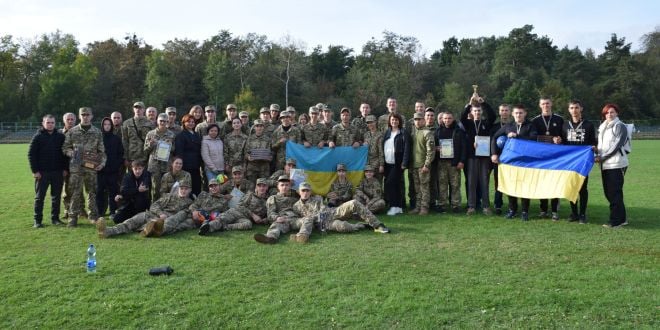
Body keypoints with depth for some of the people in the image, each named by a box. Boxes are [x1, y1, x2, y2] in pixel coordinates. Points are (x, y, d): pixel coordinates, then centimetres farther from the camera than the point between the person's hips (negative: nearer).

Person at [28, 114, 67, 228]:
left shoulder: (60, 136, 6)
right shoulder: (38, 137, -1)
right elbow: (31, 154, -3)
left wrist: (65, 169, 3)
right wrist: (35, 170, -9)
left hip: (58, 172, 2)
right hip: (42, 172, -2)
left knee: (56, 196, 7)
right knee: (39, 197, 3)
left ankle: (55, 218, 17)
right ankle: (37, 220, 9)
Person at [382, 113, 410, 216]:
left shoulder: (403, 133, -2)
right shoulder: (387, 133, 15)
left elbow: (406, 149, -8)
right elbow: (382, 147, 15)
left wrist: (404, 163, -15)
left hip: (397, 164, -5)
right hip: (387, 163, 6)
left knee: (390, 184, -13)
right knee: (394, 184, 7)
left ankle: (395, 206, -6)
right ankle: (398, 207, 13)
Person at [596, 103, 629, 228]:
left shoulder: (620, 126, -4)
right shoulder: (602, 127, 18)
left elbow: (616, 145, -12)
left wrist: (601, 157, -12)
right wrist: (598, 155, 5)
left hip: (616, 164, -8)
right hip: (605, 165, 8)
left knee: (614, 193, -7)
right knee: (608, 192, 9)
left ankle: (616, 220, 0)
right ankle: (621, 218, 20)